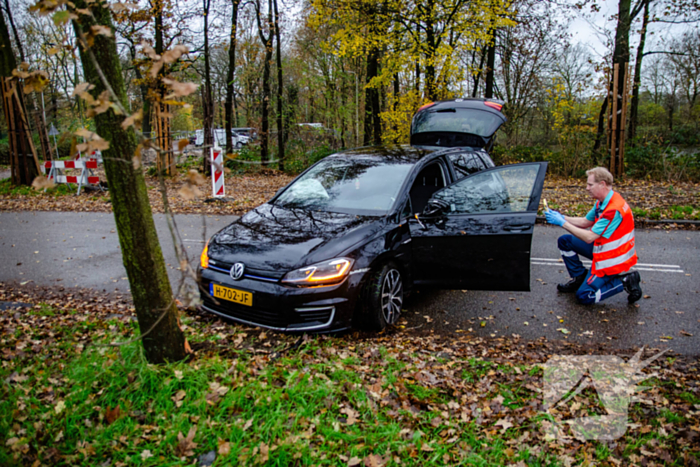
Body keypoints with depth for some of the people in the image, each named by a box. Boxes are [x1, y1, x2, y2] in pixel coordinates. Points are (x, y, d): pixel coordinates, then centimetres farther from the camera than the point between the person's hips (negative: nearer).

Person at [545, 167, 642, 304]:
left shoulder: (614, 209, -29)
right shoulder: (602, 202, 1)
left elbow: (589, 237, -29)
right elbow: (585, 222, 10)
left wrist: (562, 223, -24)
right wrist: (561, 217, -4)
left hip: (613, 259, -9)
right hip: (603, 247, 9)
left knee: (584, 296, -8)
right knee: (564, 241, 7)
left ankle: (625, 281, -1)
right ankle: (579, 278, 15)